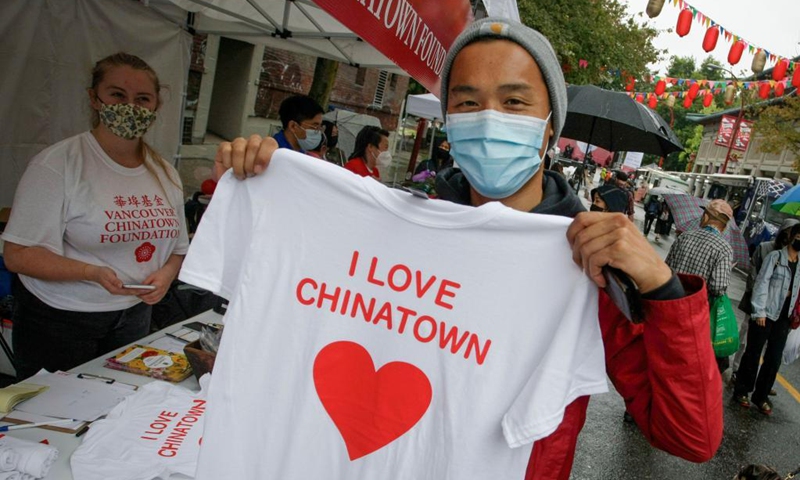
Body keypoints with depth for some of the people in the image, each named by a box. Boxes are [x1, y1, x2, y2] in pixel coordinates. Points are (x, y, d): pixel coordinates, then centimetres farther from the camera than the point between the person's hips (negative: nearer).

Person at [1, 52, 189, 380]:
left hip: (133, 317, 5)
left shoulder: (166, 174, 4)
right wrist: (94, 273, -29)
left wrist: (166, 274, -10)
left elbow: (177, 249, 12)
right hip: (58, 321, -4)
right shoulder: (58, 163, -12)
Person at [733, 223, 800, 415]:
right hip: (765, 314, -5)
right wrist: (759, 311, -16)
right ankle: (741, 391, 17)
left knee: (774, 359, 7)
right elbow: (762, 283, -11)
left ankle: (760, 396, 20)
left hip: (784, 317, 5)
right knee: (752, 354, 3)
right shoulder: (775, 256, -6)